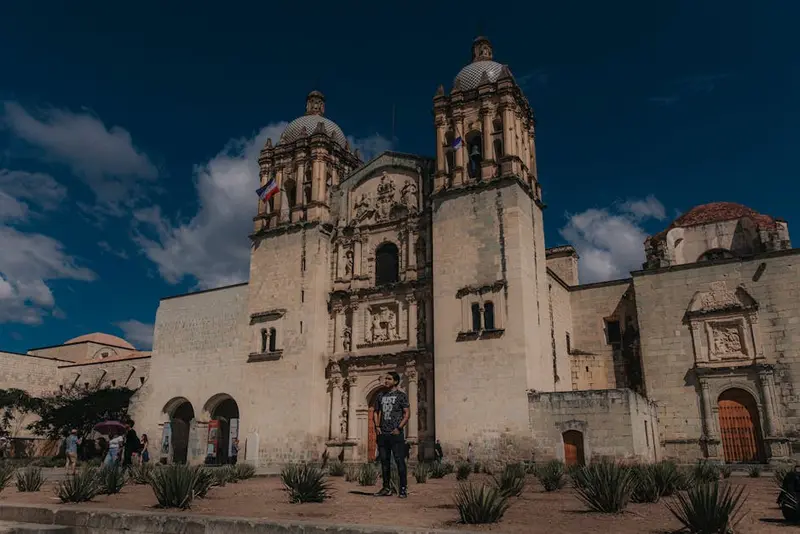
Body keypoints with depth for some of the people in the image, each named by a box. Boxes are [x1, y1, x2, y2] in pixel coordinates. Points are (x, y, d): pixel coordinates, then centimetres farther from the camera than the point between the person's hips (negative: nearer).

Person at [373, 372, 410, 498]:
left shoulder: (401, 395, 2)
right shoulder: (381, 396, 16)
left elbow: (406, 414, -2)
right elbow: (376, 412, 20)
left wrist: (399, 428, -12)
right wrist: (377, 426, 5)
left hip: (396, 434, -5)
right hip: (382, 434, 5)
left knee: (399, 460, -6)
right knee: (384, 461, 8)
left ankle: (403, 489, -2)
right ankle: (386, 488, 16)